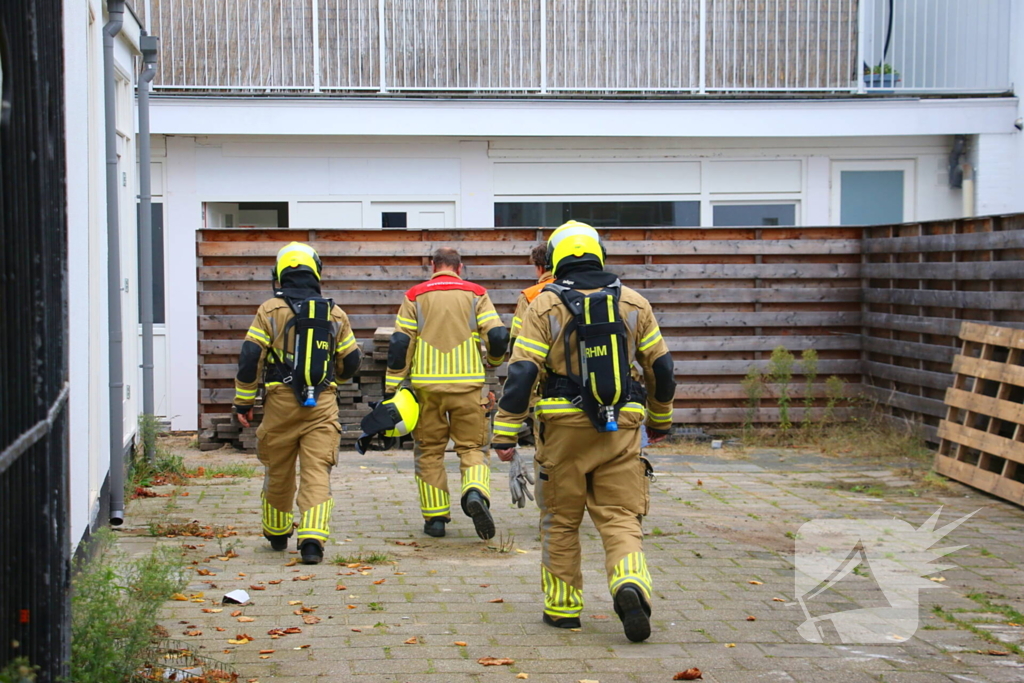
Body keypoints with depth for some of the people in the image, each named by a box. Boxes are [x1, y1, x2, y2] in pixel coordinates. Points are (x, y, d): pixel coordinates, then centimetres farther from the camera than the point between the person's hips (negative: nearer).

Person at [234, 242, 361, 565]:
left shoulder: (270, 311, -2)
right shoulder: (335, 314, 6)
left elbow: (250, 358, -6)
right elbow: (350, 361, 14)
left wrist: (243, 402, 3)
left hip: (280, 403, -1)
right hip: (322, 405, 1)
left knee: (278, 471, 15)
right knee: (317, 472, -2)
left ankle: (277, 534, 31)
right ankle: (313, 538, -18)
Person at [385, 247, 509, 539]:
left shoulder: (415, 296, 7)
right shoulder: (476, 294, 6)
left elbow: (399, 343, 1)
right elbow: (498, 336, -3)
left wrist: (391, 388, 2)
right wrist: (493, 361, 19)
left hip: (427, 384, 0)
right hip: (467, 383, 0)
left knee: (429, 450, 11)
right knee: (471, 446, 7)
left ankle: (435, 517, 10)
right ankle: (476, 492, -20)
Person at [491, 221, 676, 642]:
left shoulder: (544, 306, -2)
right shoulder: (633, 304, 6)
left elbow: (522, 372, -8)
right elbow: (660, 367, 12)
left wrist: (504, 433, -4)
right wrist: (660, 419, 27)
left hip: (565, 426, -1)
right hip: (621, 426, 1)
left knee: (561, 520, 12)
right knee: (621, 517, 4)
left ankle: (563, 608, 18)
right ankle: (631, 583, -22)